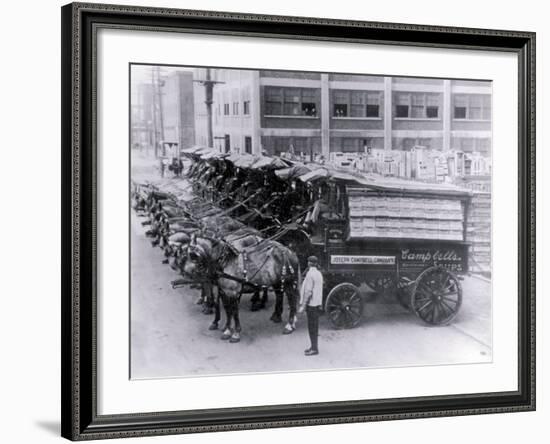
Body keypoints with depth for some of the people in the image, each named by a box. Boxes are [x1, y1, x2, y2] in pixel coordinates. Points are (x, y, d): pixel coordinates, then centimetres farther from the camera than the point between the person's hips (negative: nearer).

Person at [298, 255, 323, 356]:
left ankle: (314, 349, -1)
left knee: (312, 327, -4)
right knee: (314, 326, 15)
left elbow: (308, 292, -20)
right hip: (317, 303, 9)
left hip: (311, 304, -9)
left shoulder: (310, 274, -17)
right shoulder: (319, 274, 10)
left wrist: (303, 306, -18)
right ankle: (314, 347, 23)